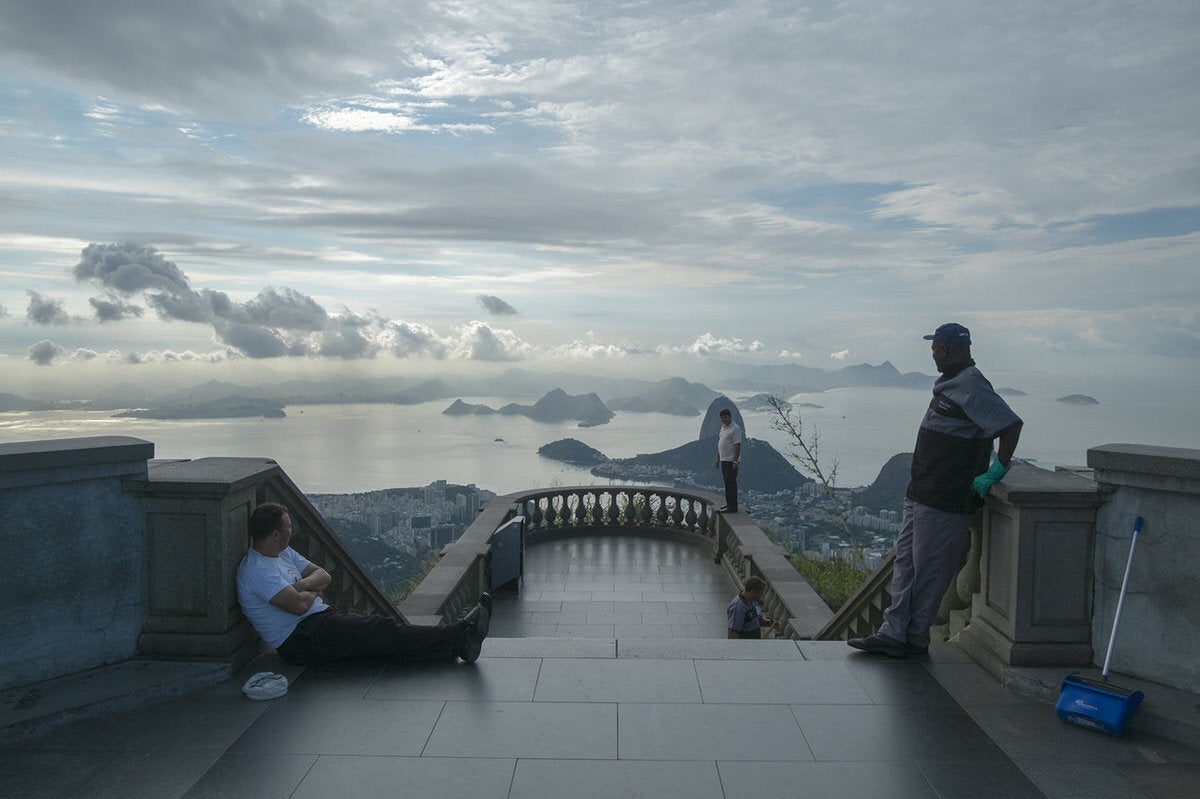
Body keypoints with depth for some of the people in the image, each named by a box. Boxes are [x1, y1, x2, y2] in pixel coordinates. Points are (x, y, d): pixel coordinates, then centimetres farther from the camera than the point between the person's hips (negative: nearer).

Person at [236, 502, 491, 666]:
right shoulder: (256, 570, -17)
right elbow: (299, 605, -25)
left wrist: (302, 585, -9)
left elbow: (324, 576, 13)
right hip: (300, 640, -9)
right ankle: (458, 634, -25)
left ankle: (454, 645, -24)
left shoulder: (284, 553, 15)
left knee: (380, 629, -11)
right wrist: (314, 592, -2)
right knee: (380, 631, -20)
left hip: (321, 618, 9)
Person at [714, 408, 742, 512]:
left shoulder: (735, 429, -13)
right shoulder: (723, 428, 16)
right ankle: (729, 504, 20)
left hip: (731, 461, -9)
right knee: (727, 483, 13)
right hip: (724, 460, 9)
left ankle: (733, 507, -7)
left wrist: (735, 461, -23)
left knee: (731, 483, -8)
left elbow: (738, 446, -18)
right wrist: (718, 458, 20)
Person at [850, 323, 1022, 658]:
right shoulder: (950, 383, 14)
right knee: (905, 562, 11)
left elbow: (1011, 425, -24)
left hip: (944, 502, -10)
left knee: (929, 571, 1)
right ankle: (893, 633, 16)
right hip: (920, 493, 10)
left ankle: (915, 639, 13)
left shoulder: (970, 385, -17)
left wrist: (998, 470, -18)